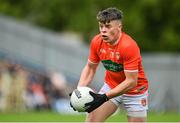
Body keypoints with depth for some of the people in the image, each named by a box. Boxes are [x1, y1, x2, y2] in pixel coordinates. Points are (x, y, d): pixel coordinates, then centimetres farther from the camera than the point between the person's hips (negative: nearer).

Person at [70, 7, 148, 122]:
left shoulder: (129, 46, -29)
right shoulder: (97, 41, -12)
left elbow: (131, 81, -30)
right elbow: (90, 67, 4)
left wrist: (104, 97, -35)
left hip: (134, 90, -5)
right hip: (111, 86, 5)